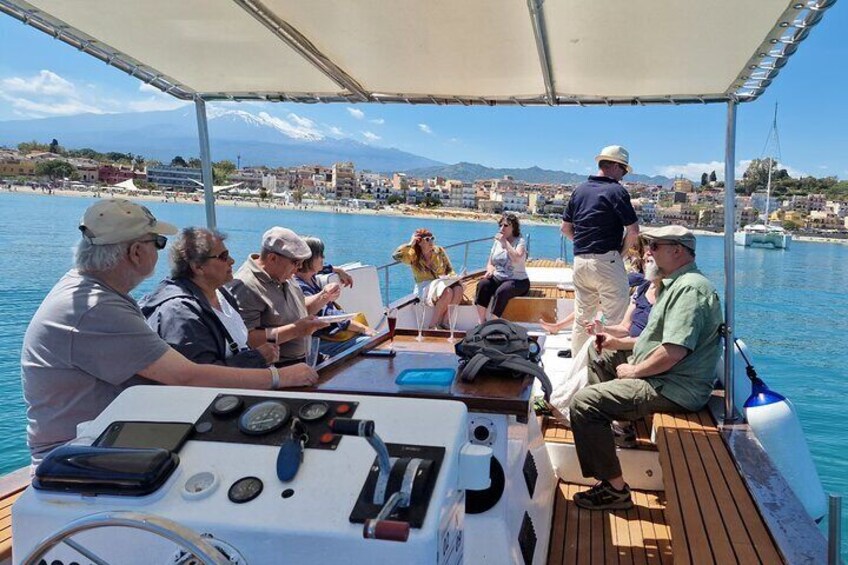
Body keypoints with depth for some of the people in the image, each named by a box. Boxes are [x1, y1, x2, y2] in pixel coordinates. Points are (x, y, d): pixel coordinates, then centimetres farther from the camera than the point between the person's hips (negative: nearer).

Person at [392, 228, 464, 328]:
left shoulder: (439, 251, 7)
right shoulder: (413, 255, -1)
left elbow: (449, 269, 10)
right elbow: (396, 256, -17)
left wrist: (451, 277, -11)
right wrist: (410, 244, -13)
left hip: (442, 282, 4)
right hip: (425, 287, -4)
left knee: (458, 289, -31)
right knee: (447, 292, -35)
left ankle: (444, 322, -22)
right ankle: (432, 324, -21)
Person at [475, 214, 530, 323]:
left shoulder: (520, 241, -4)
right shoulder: (497, 242, 12)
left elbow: (517, 259, -25)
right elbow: (490, 263, 15)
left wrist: (505, 243, -20)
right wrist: (490, 270, -8)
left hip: (517, 281, -5)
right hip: (498, 278, 5)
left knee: (501, 292, -35)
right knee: (482, 284, -26)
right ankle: (481, 323, -25)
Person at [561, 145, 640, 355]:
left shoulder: (579, 190, 12)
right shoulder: (616, 190, -8)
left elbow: (565, 227, 16)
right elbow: (633, 231, -12)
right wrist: (621, 251, 3)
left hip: (580, 260, 7)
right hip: (606, 260, -7)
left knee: (581, 318, 14)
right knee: (616, 321, -2)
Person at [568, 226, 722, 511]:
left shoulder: (689, 288, -19)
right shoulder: (677, 283, 16)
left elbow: (674, 351, -28)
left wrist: (633, 371, -15)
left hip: (673, 388, -11)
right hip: (661, 376, 11)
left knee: (583, 403, -19)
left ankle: (615, 489, -13)